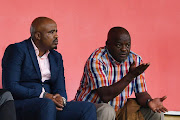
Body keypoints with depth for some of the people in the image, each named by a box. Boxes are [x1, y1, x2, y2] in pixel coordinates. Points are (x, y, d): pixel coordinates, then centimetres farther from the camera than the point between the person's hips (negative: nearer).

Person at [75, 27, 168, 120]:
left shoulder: (135, 60, -2)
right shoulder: (96, 60, -20)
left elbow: (141, 93, 0)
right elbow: (105, 96, -28)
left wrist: (149, 102, -24)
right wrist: (131, 75, -32)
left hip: (119, 110, 6)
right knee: (107, 111, -38)